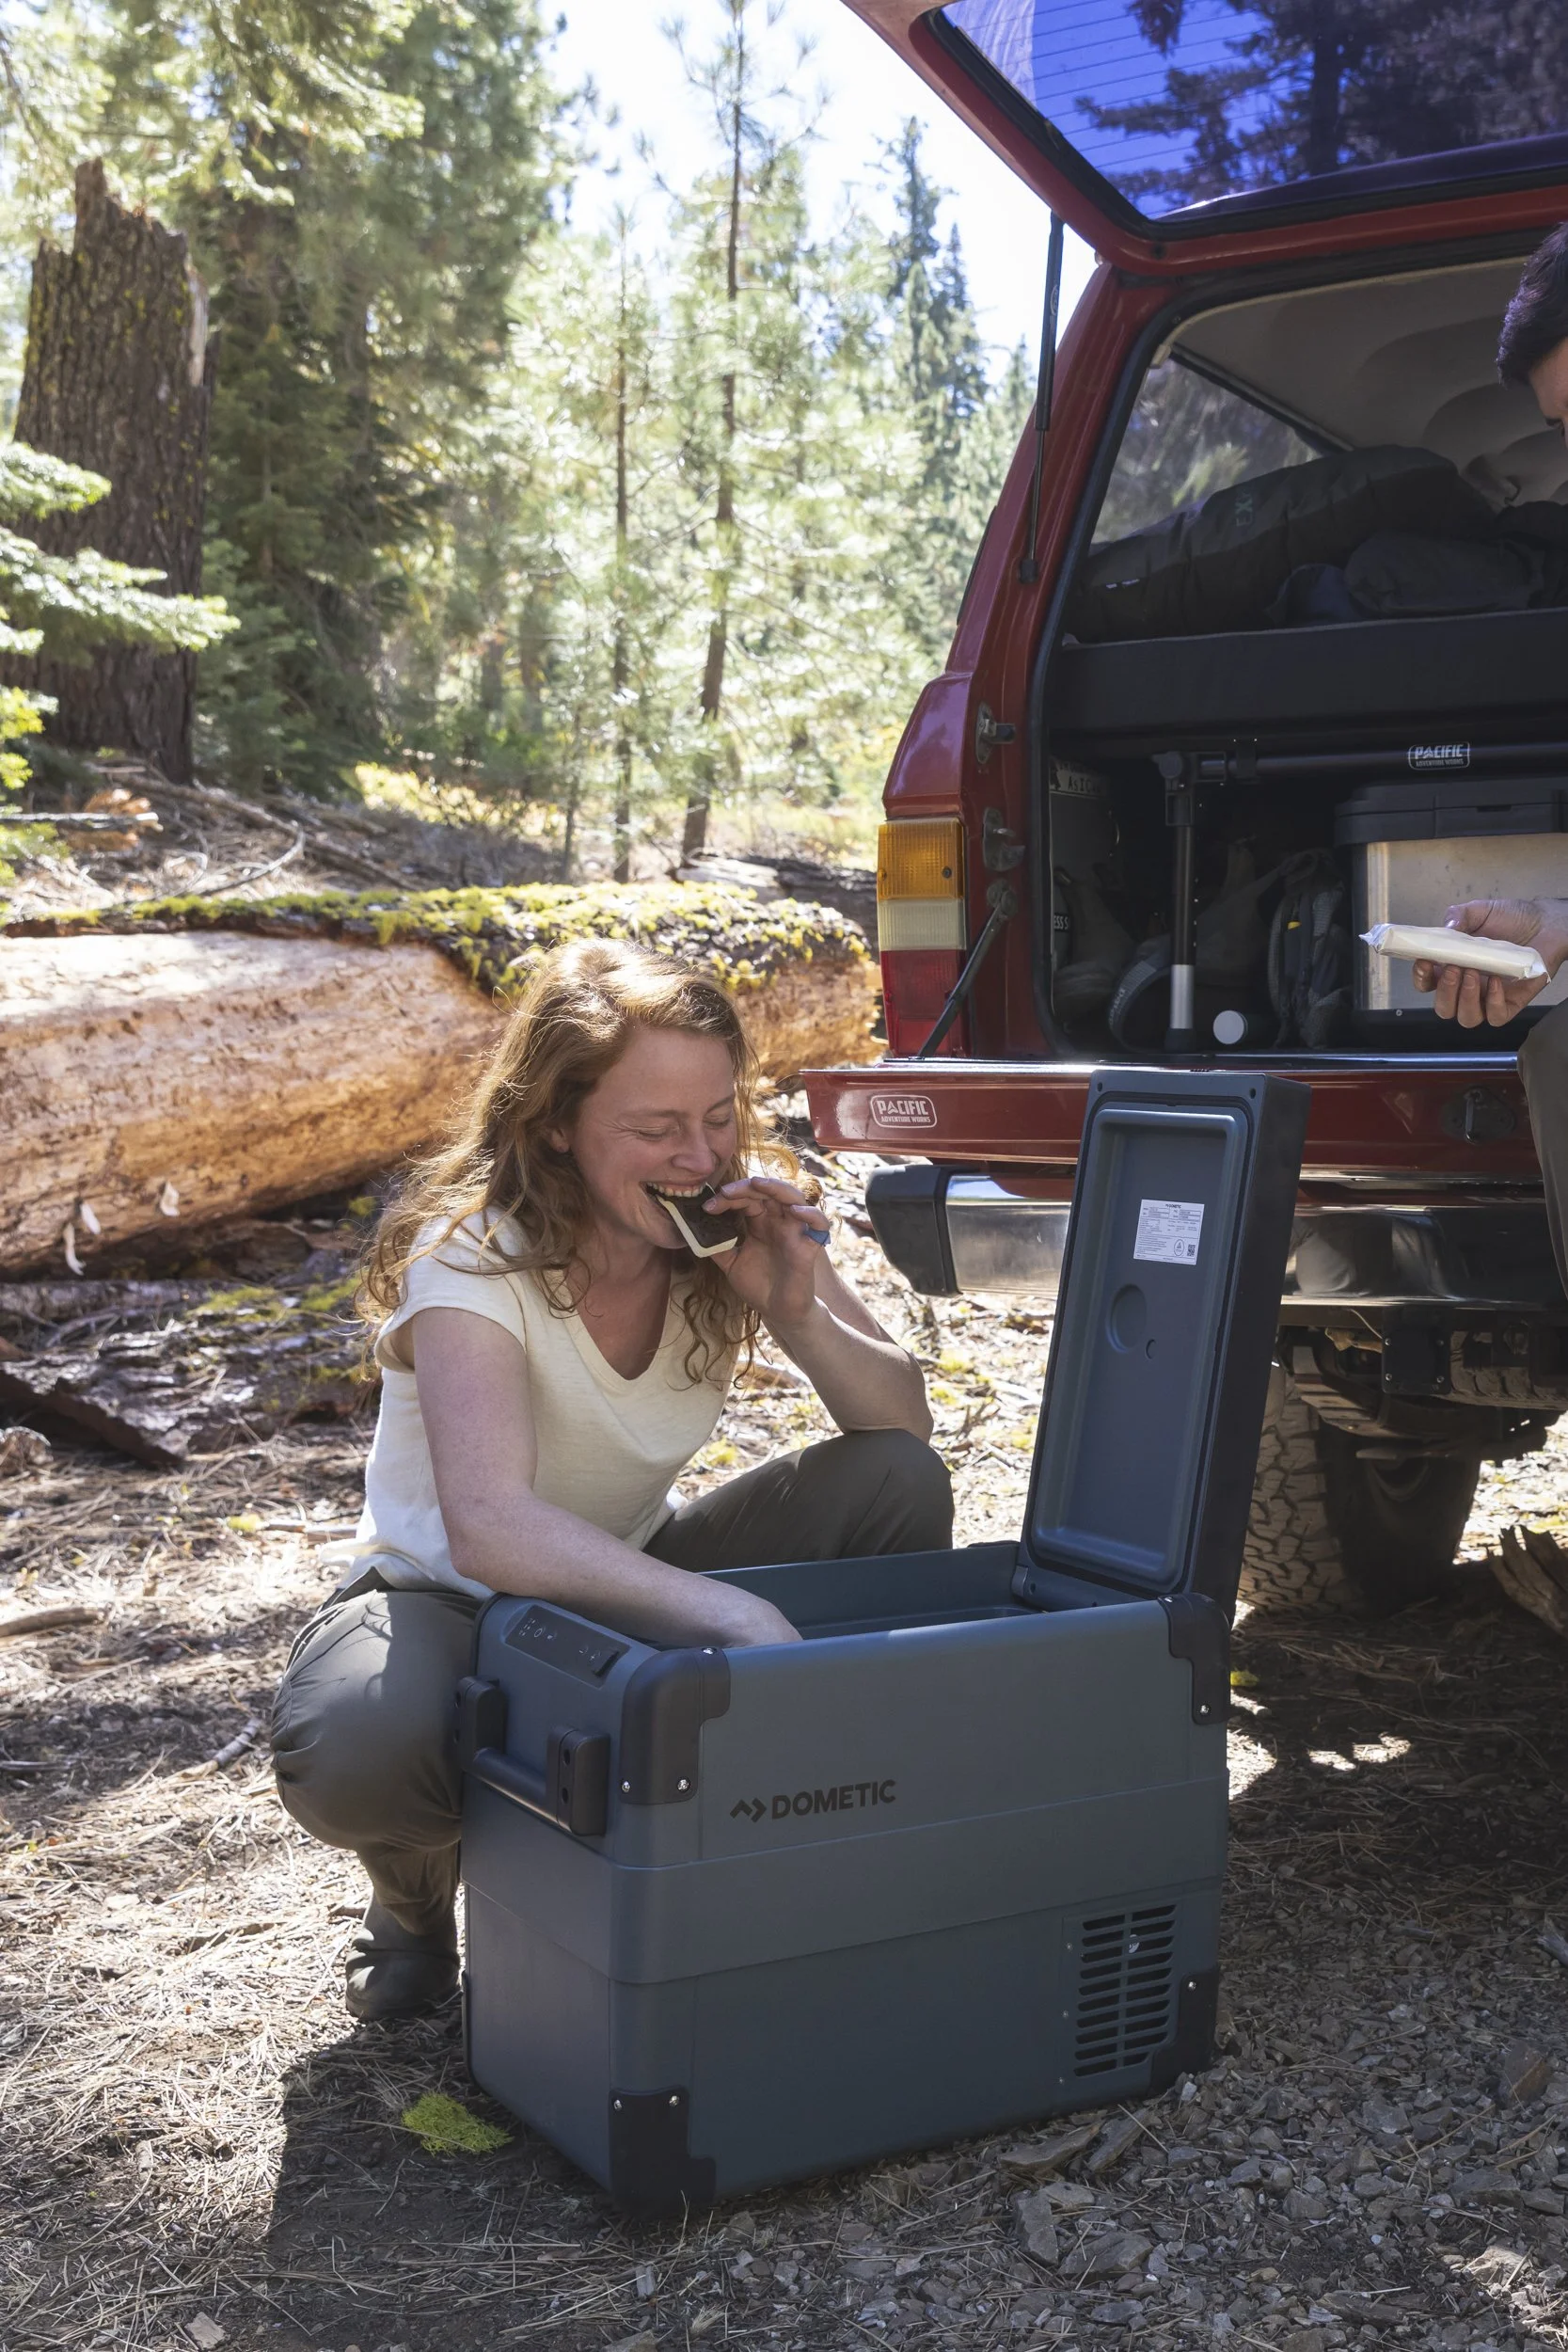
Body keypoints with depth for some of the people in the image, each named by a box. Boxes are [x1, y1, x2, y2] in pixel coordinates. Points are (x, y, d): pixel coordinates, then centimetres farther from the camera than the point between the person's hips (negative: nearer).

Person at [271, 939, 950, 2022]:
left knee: (898, 1487, -18)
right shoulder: (478, 1252, -27)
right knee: (355, 1748, -39)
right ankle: (420, 1886, 0)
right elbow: (492, 1528, -42)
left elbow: (906, 1422, -11)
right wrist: (731, 1614, -53)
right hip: (453, 1596, -4)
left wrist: (797, 1310, -30)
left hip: (635, 1581, 4)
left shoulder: (739, 1227, -12)